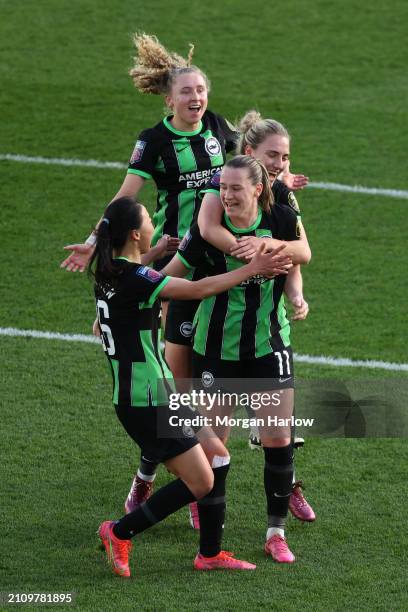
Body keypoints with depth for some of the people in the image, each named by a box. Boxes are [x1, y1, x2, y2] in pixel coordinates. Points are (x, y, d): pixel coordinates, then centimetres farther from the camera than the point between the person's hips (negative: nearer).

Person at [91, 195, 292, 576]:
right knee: (200, 483, -5)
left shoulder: (109, 272, 7)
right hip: (146, 403, -10)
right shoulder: (132, 277, -22)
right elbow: (198, 289, -21)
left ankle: (210, 553, 19)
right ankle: (119, 533, 6)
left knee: (218, 457, 14)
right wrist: (251, 270, -14)